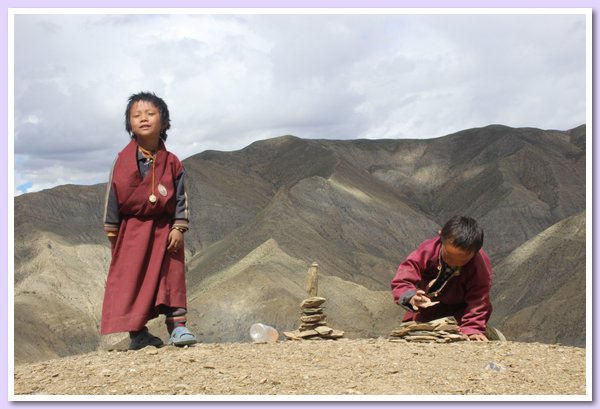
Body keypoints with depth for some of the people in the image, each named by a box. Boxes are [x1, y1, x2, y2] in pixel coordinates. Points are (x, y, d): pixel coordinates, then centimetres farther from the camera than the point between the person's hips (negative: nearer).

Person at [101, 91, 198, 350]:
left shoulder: (171, 162, 0)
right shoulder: (124, 160, -6)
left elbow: (180, 197, 2)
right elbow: (113, 193, -2)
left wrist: (179, 227, -7)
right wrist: (112, 231, -2)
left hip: (165, 229, 2)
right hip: (132, 230, -2)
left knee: (172, 276, 1)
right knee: (132, 279, -1)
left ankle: (177, 325, 6)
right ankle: (136, 333, 5)